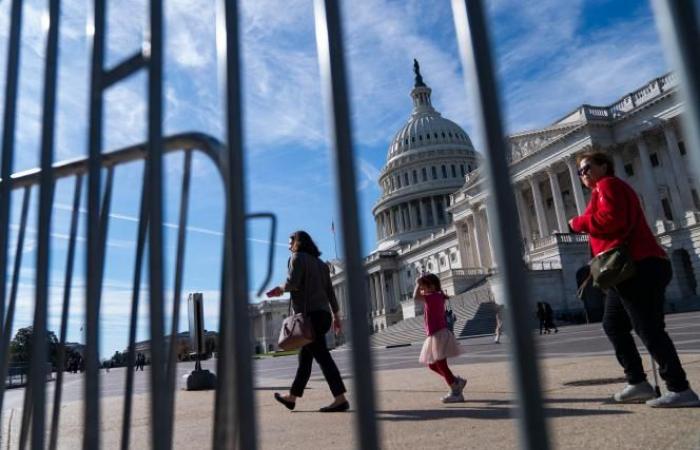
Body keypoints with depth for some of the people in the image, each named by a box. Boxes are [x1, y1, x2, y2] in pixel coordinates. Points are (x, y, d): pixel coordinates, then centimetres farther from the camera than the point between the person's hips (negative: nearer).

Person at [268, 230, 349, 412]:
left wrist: (281, 289, 4)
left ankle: (340, 399, -13)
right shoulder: (320, 263, 21)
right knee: (304, 357, 14)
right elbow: (330, 291, 18)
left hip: (309, 314, -9)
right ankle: (292, 397, 24)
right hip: (323, 313, 9)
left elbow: (292, 283, -17)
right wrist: (336, 315, 18)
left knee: (322, 356, -10)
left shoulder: (298, 257, -2)